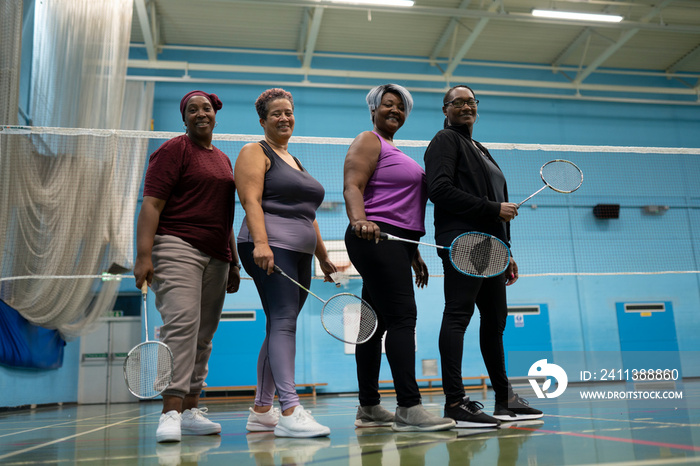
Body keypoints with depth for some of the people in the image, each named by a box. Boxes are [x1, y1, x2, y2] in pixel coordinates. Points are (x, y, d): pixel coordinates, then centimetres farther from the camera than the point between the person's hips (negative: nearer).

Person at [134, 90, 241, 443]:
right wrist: (143, 255, -19)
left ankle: (190, 411, 10)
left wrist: (233, 262, 23)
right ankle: (171, 414, -19)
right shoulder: (173, 150, 1)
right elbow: (151, 204, -8)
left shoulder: (223, 160, 23)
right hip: (177, 247, -7)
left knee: (203, 335, 5)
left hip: (215, 256, 7)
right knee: (182, 323, -19)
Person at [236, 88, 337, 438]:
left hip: (299, 254, 8)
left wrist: (323, 257, 24)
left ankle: (261, 411, 14)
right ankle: (290, 412, -20)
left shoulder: (295, 162, 28)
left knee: (280, 328, 7)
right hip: (270, 249, -8)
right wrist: (261, 242, -25)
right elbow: (251, 200, -11)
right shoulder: (255, 152, 4)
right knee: (284, 321, -17)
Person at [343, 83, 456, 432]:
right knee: (403, 316, -16)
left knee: (375, 323, 8)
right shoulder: (368, 141, 1)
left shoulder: (394, 150, 28)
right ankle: (408, 408, -16)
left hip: (394, 245, 9)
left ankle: (368, 409, 12)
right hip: (376, 240, -9)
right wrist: (359, 221, -34)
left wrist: (413, 254, 26)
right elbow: (352, 187, -15)